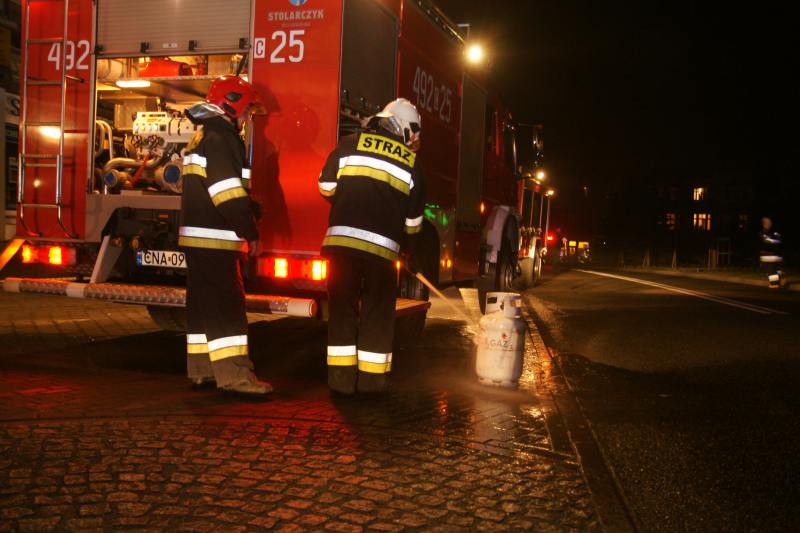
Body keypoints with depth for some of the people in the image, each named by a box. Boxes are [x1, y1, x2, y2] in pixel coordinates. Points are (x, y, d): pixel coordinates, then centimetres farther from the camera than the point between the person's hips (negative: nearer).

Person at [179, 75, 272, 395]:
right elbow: (228, 193, -21)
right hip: (212, 240, -11)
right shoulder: (219, 139, -13)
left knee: (204, 303, 12)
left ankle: (202, 369, 18)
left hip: (198, 238, 11)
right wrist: (250, 233, -16)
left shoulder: (204, 137, 21)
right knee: (226, 304, -12)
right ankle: (233, 373, -14)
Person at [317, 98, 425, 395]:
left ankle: (341, 377, 10)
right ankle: (371, 379, 14)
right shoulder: (411, 162, 11)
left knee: (342, 307, 9)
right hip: (383, 245, 0)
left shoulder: (350, 144, 9)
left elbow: (326, 186, 10)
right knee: (378, 313, 11)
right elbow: (413, 218, 14)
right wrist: (408, 246, 31)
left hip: (342, 238, 1)